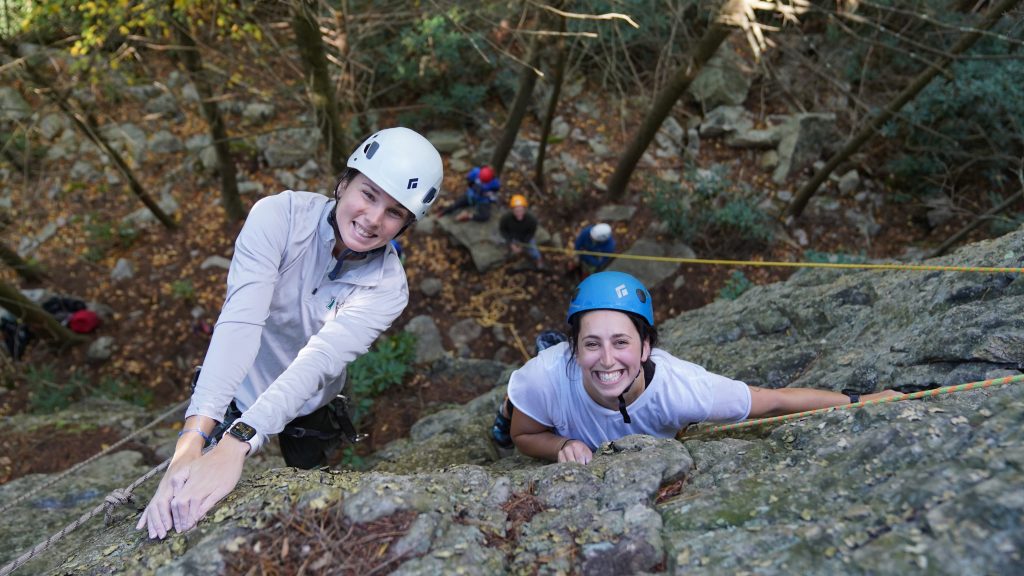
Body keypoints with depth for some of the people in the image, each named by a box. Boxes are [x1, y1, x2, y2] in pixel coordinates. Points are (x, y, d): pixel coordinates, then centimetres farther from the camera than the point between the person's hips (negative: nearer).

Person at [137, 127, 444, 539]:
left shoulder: (387, 287, -24)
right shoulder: (279, 215, -27)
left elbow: (321, 359, -38)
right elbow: (240, 321, -38)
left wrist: (234, 446, -52)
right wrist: (190, 444, -48)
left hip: (306, 414, 1)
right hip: (237, 396, 0)